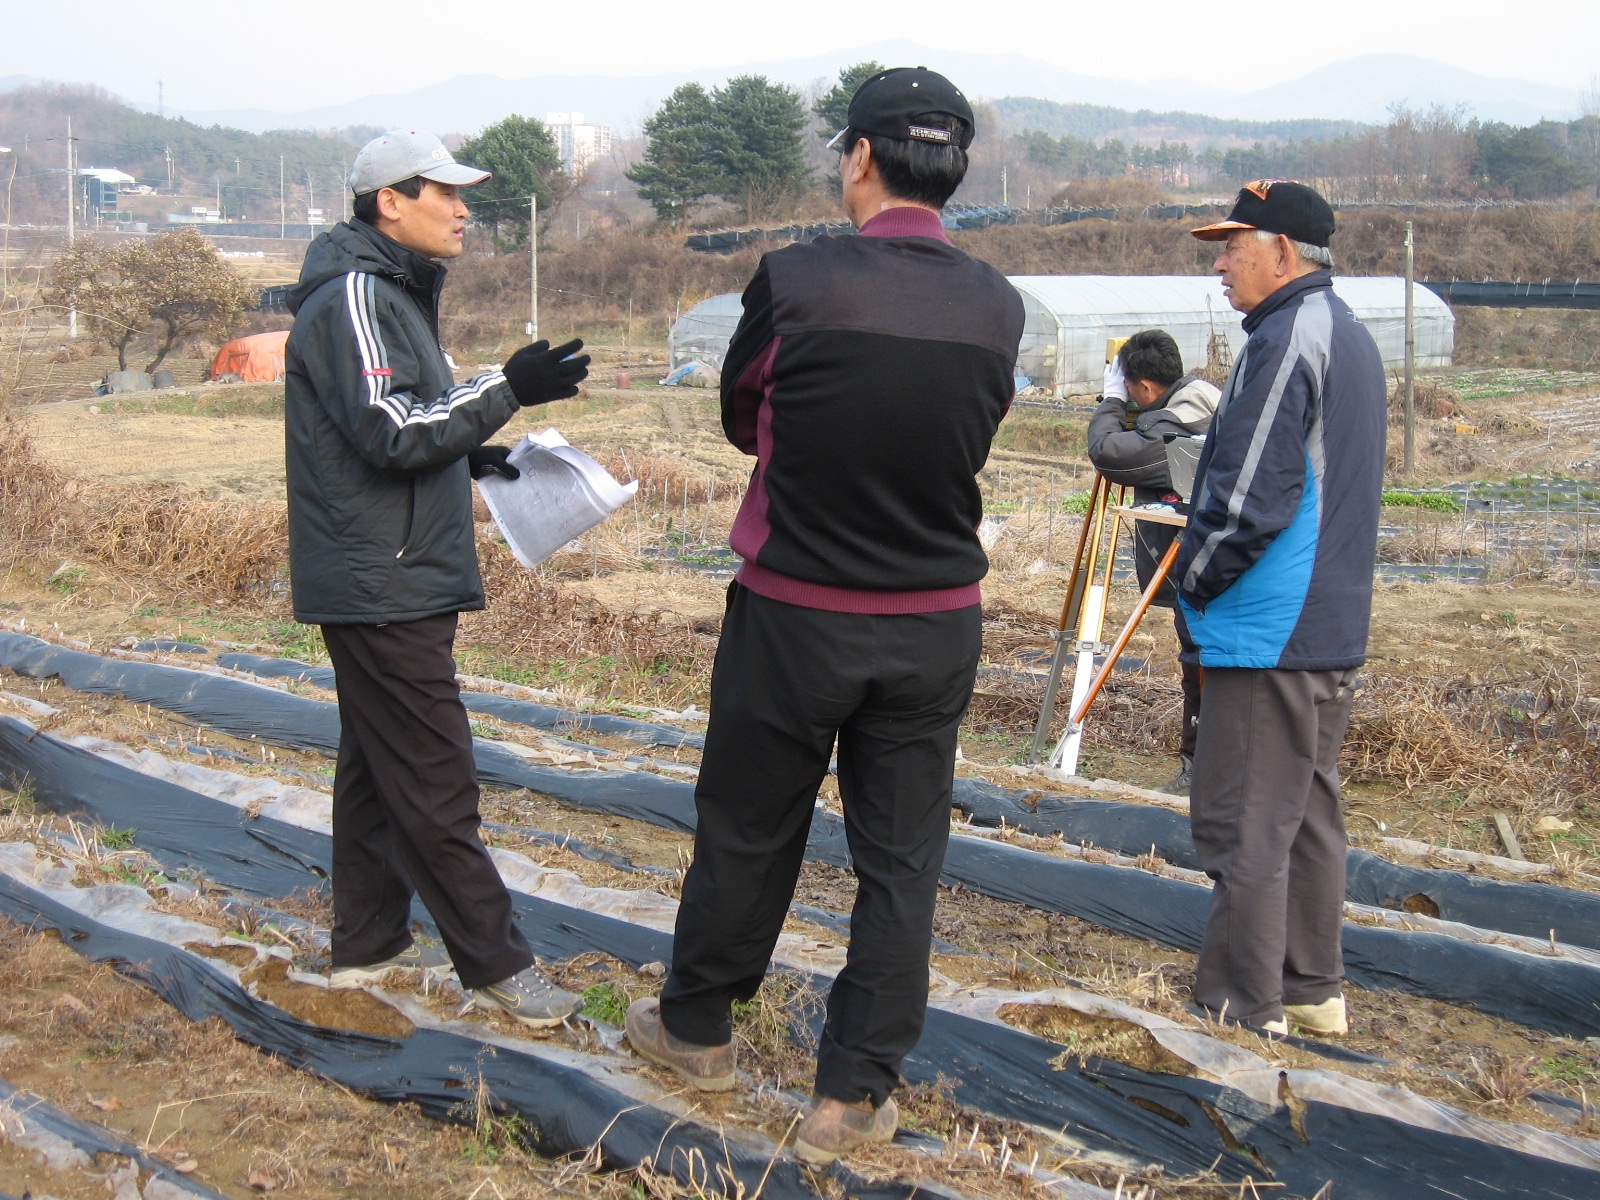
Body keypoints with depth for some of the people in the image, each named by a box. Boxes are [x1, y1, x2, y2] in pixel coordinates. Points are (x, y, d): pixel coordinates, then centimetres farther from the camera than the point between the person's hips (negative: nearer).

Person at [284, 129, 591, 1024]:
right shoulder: (355, 296, -14)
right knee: (437, 781, -6)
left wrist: (468, 453, 13)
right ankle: (497, 964, 0)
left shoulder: (397, 293, 17)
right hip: (380, 585, -11)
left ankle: (369, 943, 25)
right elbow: (389, 430, -24)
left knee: (380, 765, 15)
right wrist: (507, 390, -24)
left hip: (399, 583, 11)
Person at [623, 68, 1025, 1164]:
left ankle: (699, 1027, 36)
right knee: (901, 855, 10)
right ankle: (853, 1094, 17)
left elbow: (741, 419, 1)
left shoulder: (797, 281, -14)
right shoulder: (998, 307, -4)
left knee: (748, 828, 16)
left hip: (793, 615, -2)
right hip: (936, 625, 2)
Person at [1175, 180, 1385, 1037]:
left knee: (1244, 828, -4)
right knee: (1307, 812, 17)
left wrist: (1192, 581, -6)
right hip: (1332, 625, 10)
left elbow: (1248, 499, -21)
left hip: (1269, 632, -10)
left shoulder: (1285, 340, -16)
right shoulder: (1351, 337, 16)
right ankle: (1312, 990, 26)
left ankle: (1243, 1015, 2)